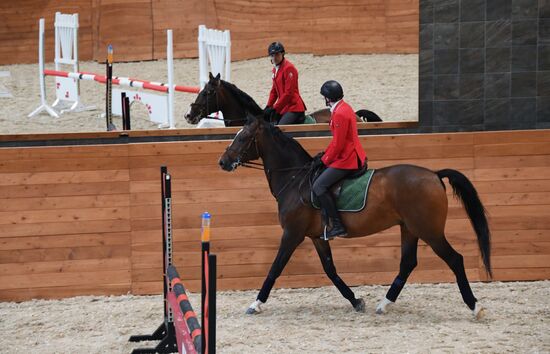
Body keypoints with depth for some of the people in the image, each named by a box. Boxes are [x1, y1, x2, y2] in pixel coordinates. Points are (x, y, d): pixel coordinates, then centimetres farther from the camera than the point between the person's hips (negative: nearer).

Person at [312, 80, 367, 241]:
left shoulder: (340, 114, -21)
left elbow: (338, 144, -20)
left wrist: (324, 160, -8)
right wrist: (325, 155, 15)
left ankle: (338, 226, -17)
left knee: (319, 186, -16)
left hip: (346, 160, -11)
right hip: (352, 156, 11)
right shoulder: (344, 108, 11)